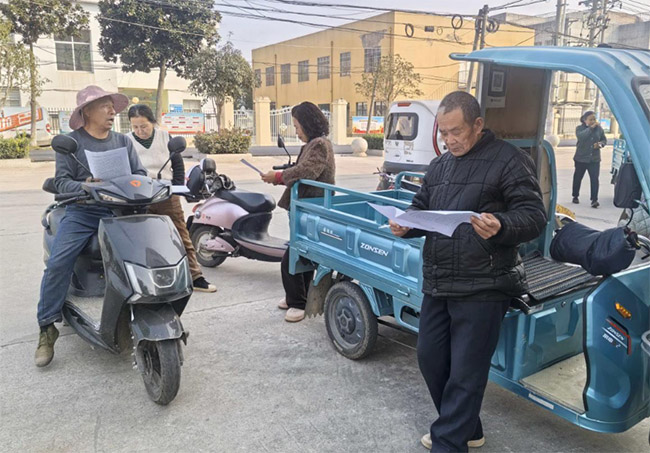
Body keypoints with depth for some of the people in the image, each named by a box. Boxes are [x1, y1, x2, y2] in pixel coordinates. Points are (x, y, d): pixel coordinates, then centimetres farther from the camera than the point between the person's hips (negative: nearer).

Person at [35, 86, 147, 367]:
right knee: (57, 264, -19)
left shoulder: (123, 142, 17)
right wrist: (84, 186, -21)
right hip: (82, 212, -2)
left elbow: (140, 174, 12)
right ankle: (47, 328, -5)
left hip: (120, 212, 2)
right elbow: (61, 181, -1)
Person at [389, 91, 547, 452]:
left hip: (483, 288, -7)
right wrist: (406, 224, -1)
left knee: (465, 373, 1)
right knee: (430, 358, 15)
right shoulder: (438, 167, 15)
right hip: (437, 284, 8)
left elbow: (534, 216, -11)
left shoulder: (508, 160, -6)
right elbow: (421, 209, 22)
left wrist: (500, 226, -31)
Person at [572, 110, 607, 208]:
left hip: (594, 159, 1)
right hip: (581, 158, -1)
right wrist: (591, 128, -28)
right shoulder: (580, 128, -3)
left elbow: (604, 139, 14)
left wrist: (600, 144, -8)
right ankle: (575, 196, 27)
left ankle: (594, 200, -10)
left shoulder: (599, 128, 6)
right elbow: (580, 136, -24)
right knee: (578, 177, 10)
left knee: (594, 179, -9)